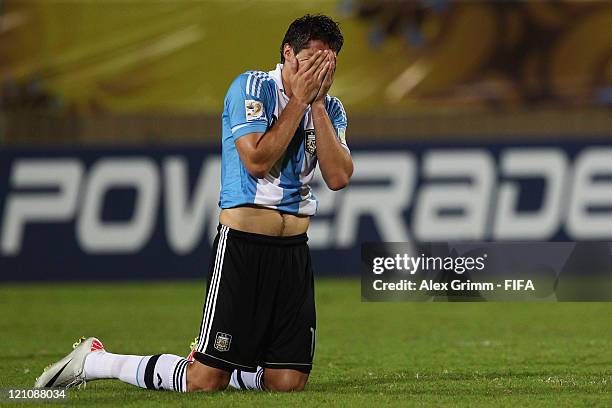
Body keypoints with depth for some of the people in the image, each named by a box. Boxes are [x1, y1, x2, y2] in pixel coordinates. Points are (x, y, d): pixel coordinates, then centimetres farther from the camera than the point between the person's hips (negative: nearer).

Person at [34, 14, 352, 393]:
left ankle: (205, 361, 30)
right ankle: (94, 361, 10)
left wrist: (318, 104, -9)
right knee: (204, 383, -10)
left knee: (287, 382, 1)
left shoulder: (330, 108, 10)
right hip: (243, 247, -6)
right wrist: (299, 100, -14)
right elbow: (256, 160, -20)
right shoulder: (252, 87, -7)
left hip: (294, 250, 6)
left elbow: (339, 176, -5)